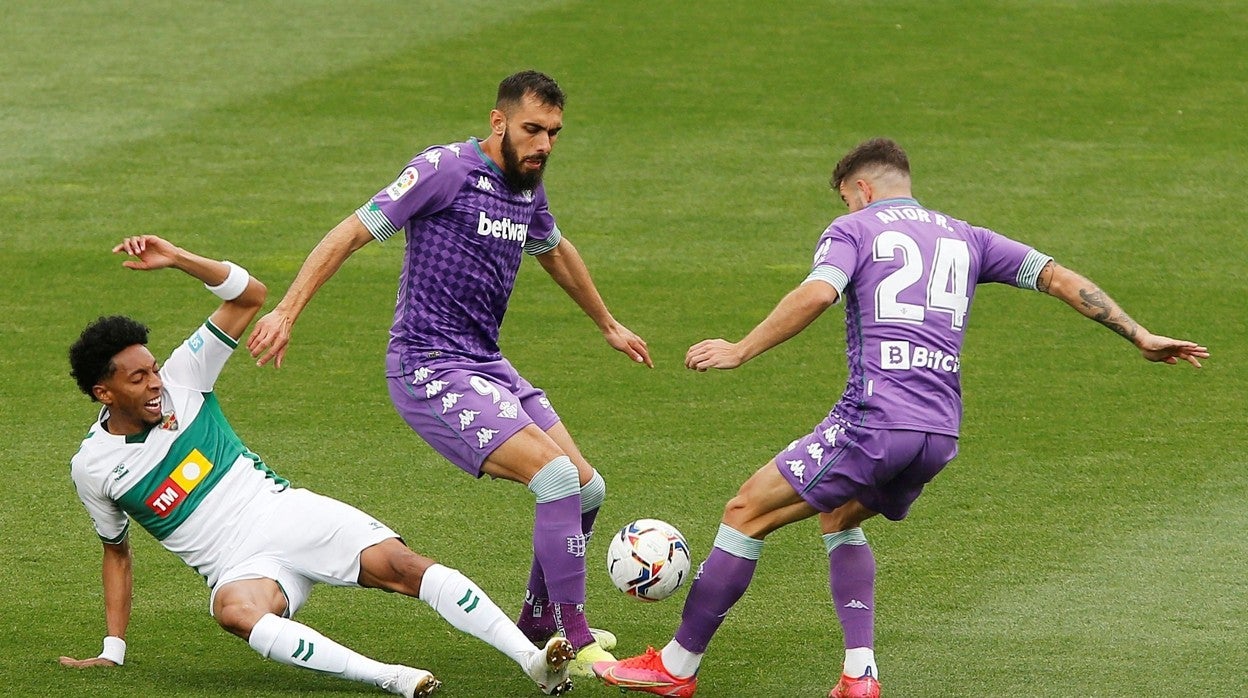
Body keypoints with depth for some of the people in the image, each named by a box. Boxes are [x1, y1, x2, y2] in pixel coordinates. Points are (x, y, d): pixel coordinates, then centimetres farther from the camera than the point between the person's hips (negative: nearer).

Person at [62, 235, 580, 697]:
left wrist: (177, 259, -13)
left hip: (290, 513, 2)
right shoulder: (92, 468, 1)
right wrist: (111, 651, 13)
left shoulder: (179, 380, 3)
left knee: (403, 566, -22)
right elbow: (116, 550, 16)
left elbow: (249, 295, 1)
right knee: (236, 611, -39)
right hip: (240, 566, -2)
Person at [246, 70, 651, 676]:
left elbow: (555, 252, 33)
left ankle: (538, 622, 30)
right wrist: (286, 312, -21)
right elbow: (351, 233, -13)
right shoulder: (445, 169, -13)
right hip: (429, 370, -9)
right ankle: (576, 644, -13)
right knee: (557, 476, -21)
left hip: (487, 366, 9)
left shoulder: (528, 189, 11)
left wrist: (608, 325, 45)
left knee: (587, 490, 8)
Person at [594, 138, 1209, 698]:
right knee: (838, 519, 29)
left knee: (747, 513, 4)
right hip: (941, 434, 7)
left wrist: (740, 351, -12)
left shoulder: (853, 229, 6)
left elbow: (817, 293, -15)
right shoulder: (964, 238, 22)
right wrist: (1139, 336, 20)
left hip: (874, 420, -7)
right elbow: (1057, 276, 17)